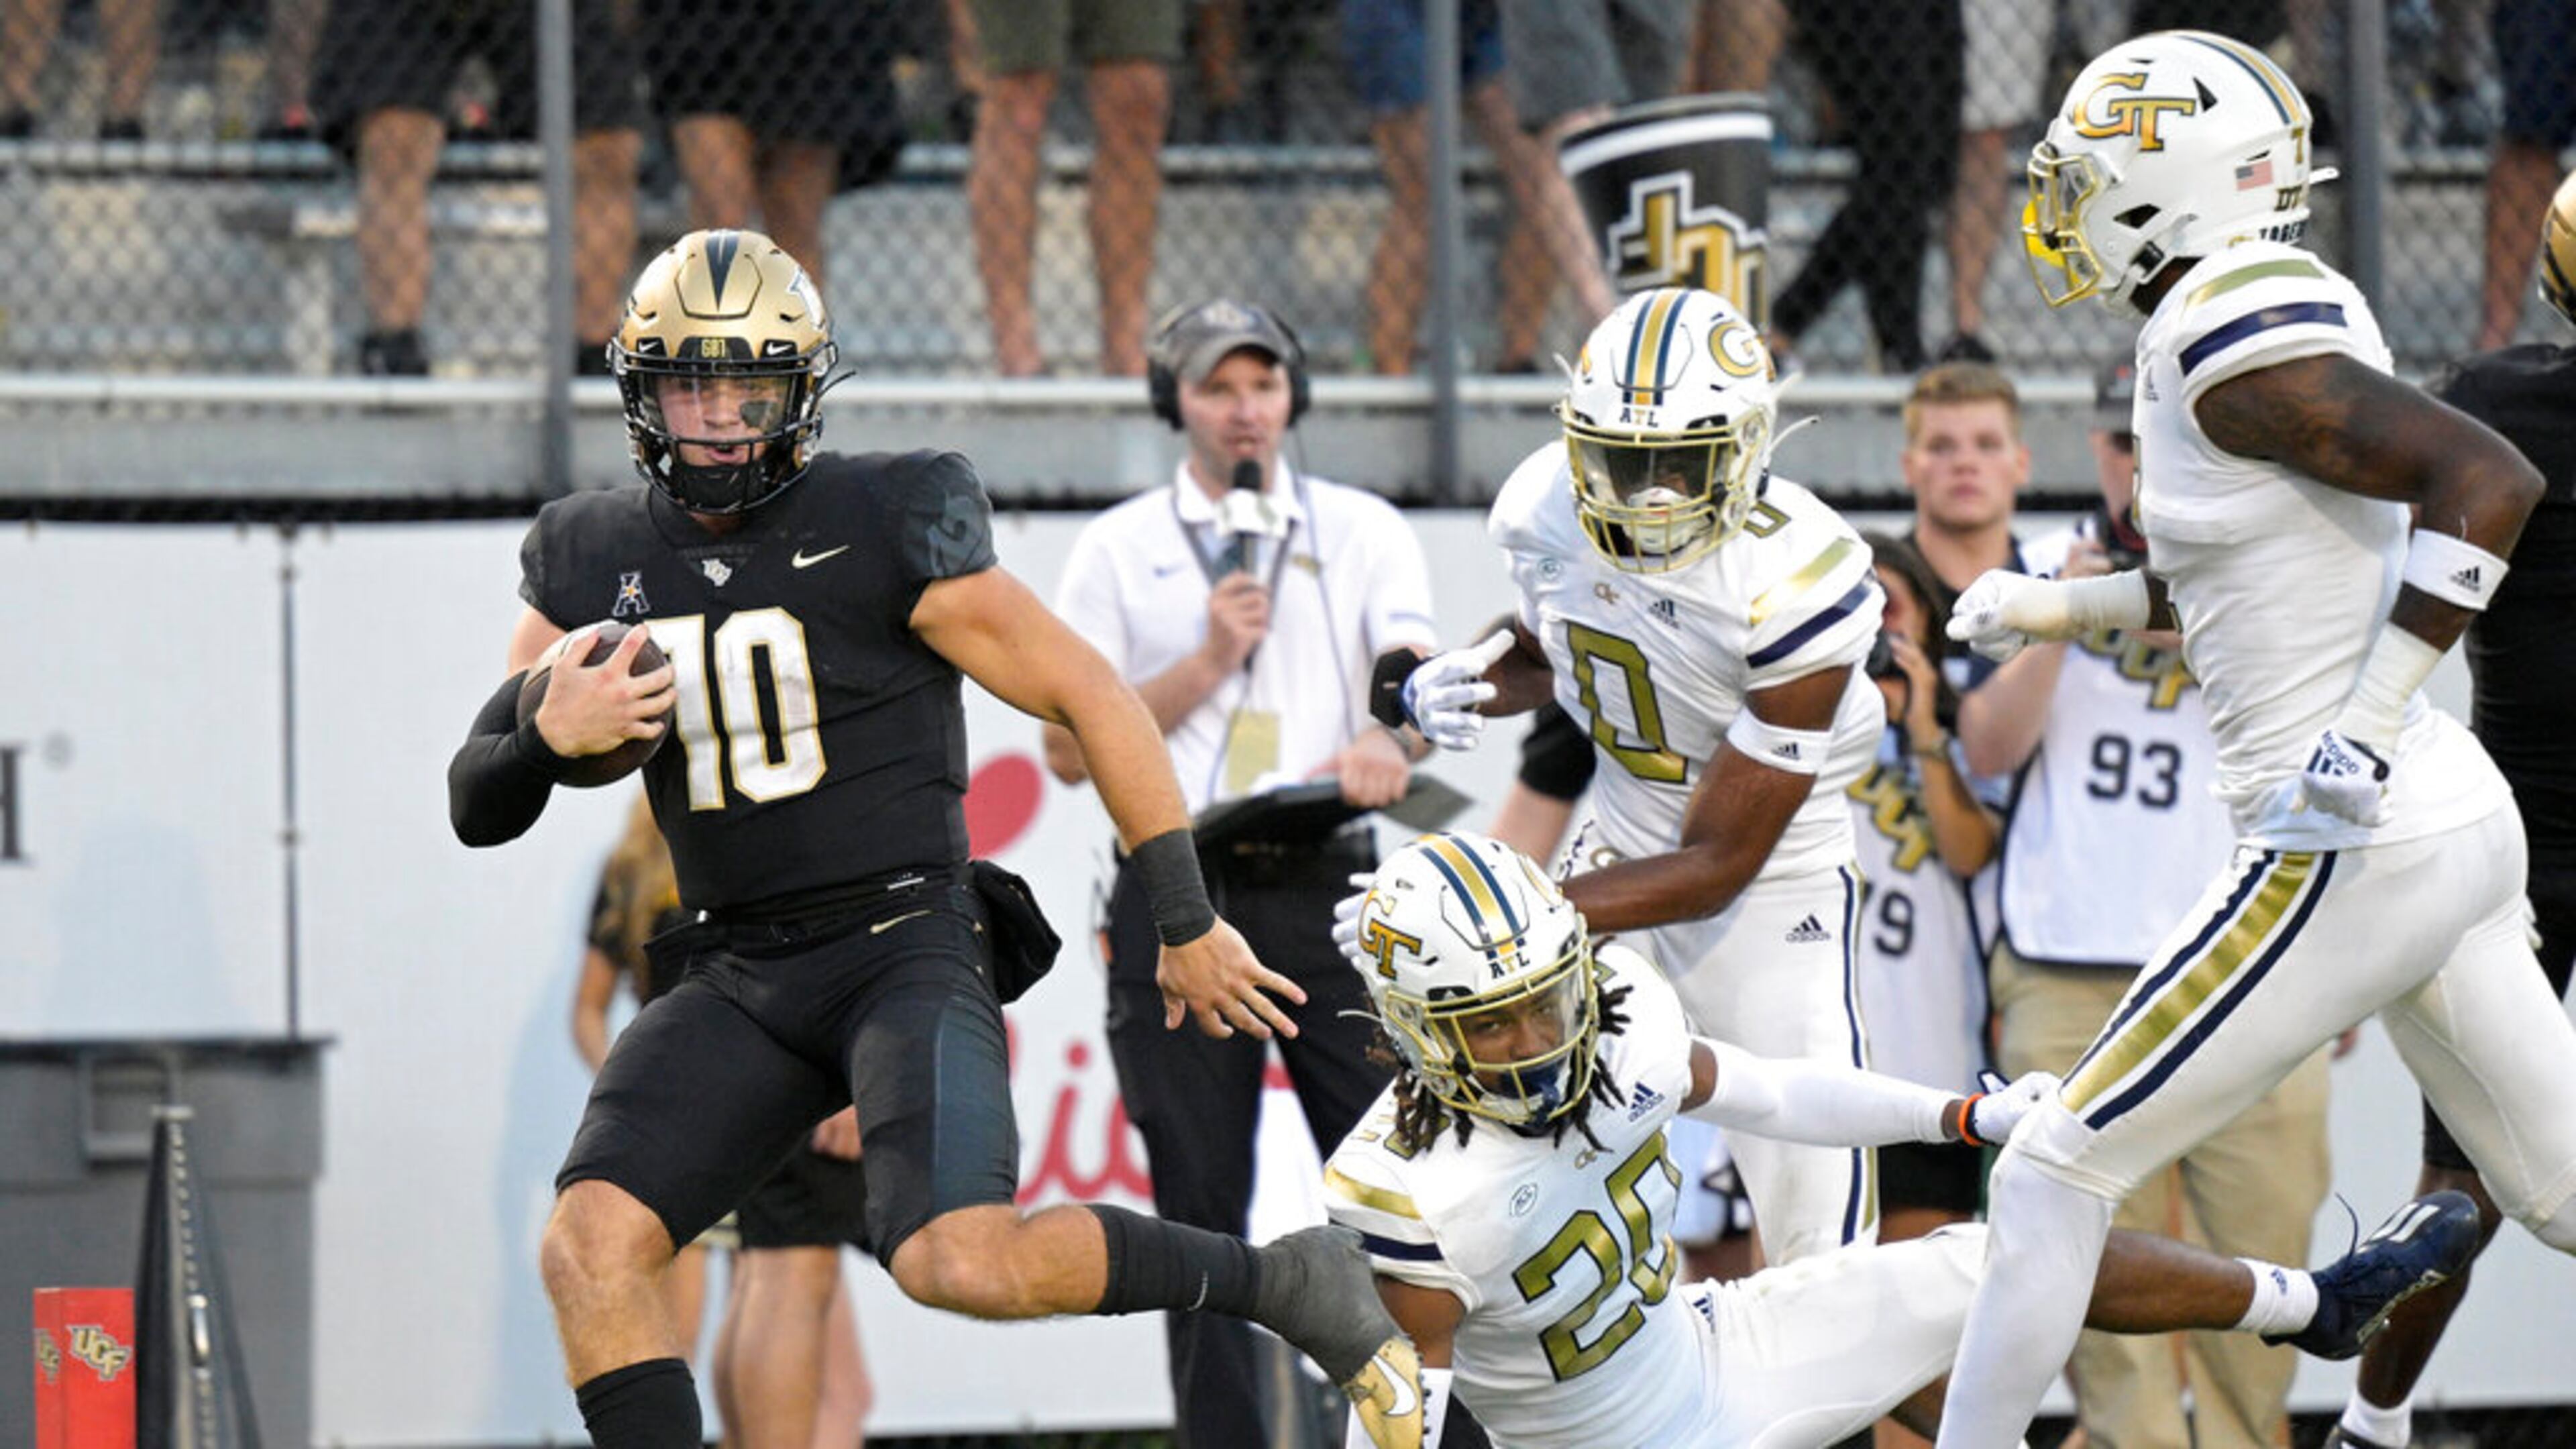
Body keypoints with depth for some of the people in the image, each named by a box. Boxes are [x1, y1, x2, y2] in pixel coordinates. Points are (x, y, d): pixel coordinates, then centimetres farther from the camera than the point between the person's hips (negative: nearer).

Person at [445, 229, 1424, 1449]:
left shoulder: (886, 529, -9)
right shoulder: (594, 561, 6)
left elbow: (1089, 697, -3)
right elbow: (477, 809, 10)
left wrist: (1188, 928, 0)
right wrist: (548, 735, -14)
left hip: (907, 947, -5)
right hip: (740, 975, 5)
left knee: (960, 1263, -26)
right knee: (590, 1248, -16)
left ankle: (1291, 1284, -5)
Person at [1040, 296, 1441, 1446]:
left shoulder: (1364, 531, 12)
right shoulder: (1118, 550, 12)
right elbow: (1072, 748, 5)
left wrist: (1385, 745, -27)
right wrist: (1208, 662, -6)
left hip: (1326, 886, 0)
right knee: (1200, 1206, 1)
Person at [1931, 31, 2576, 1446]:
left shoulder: (2233, 343, -16)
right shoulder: (2284, 316, 12)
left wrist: (2365, 732, -27)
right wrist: (2062, 610, 25)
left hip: (2355, 850, -10)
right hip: (2462, 824, 10)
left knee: (2055, 1174, -2)